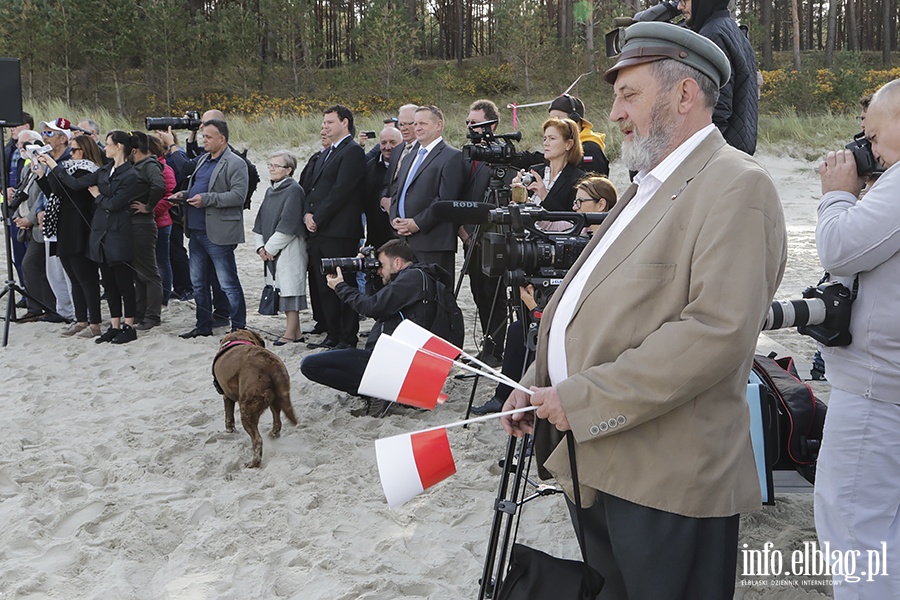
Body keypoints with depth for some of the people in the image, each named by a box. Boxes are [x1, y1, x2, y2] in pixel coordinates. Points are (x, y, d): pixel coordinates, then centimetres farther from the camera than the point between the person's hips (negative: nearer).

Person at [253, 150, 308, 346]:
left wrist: (271, 247, -13)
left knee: (290, 288, -8)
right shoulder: (270, 191, 16)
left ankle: (290, 333, -4)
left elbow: (288, 224, -16)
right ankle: (296, 332, 14)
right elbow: (261, 221, 18)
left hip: (289, 248, -8)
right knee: (280, 290, 8)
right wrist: (261, 246, 5)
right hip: (271, 250, 9)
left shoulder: (294, 190, -10)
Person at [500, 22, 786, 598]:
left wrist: (583, 399, -22)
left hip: (668, 483, -9)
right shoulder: (647, 185, 19)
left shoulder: (737, 186, -13)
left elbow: (719, 330, -24)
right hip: (592, 465, 9)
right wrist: (537, 384, 8)